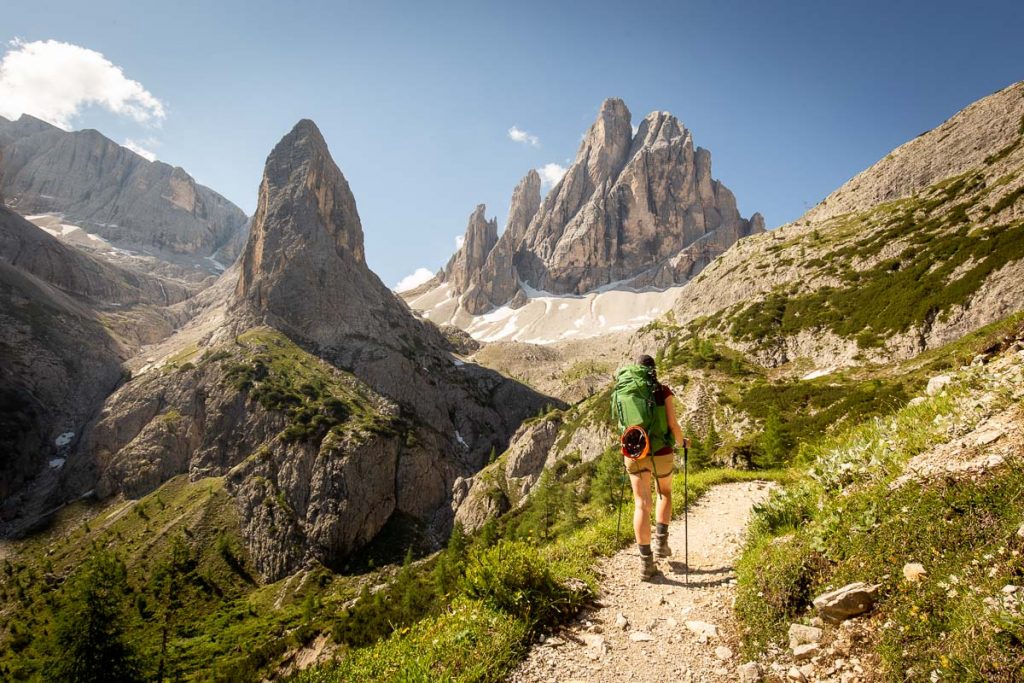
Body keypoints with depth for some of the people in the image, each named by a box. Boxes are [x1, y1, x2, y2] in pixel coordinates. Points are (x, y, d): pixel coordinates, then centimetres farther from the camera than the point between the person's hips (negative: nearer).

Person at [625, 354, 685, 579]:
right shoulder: (663, 391, -8)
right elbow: (673, 424, -11)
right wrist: (680, 442, 10)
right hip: (661, 453, -1)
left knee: (642, 505, 4)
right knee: (665, 493, 26)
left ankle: (646, 561, 2)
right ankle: (661, 542, 18)